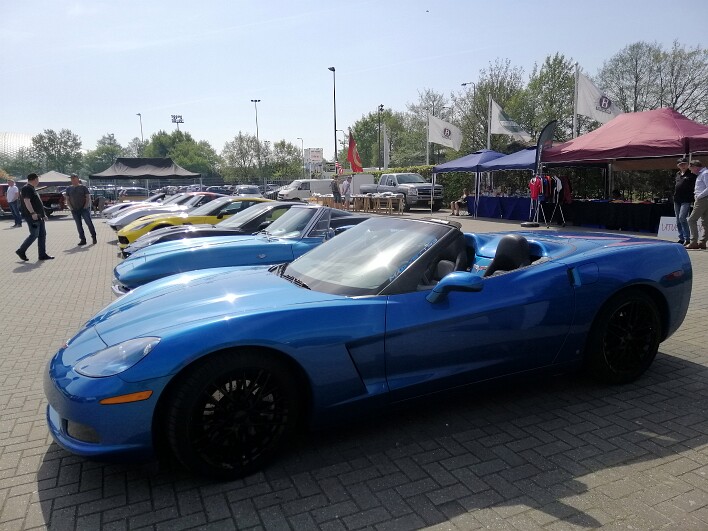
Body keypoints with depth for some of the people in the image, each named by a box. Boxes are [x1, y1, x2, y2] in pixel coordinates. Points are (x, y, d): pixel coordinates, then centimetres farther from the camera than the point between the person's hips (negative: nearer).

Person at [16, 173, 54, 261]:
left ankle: (42, 255, 8)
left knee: (42, 234, 7)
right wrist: (33, 213, -29)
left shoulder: (32, 189, 21)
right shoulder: (27, 188, -10)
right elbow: (26, 201, -22)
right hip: (32, 217, -10)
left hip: (38, 216, 10)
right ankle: (21, 251, 4)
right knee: (34, 235, -9)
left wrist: (42, 215, 25)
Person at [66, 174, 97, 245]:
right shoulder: (69, 189, 11)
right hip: (75, 210, 4)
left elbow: (88, 197, -2)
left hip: (84, 208, -4)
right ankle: (82, 240, 10)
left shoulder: (83, 187, 1)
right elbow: (67, 199, 13)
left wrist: (86, 206, -11)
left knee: (89, 223, -8)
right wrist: (71, 207, 1)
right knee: (78, 225, 5)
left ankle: (93, 237, 6)